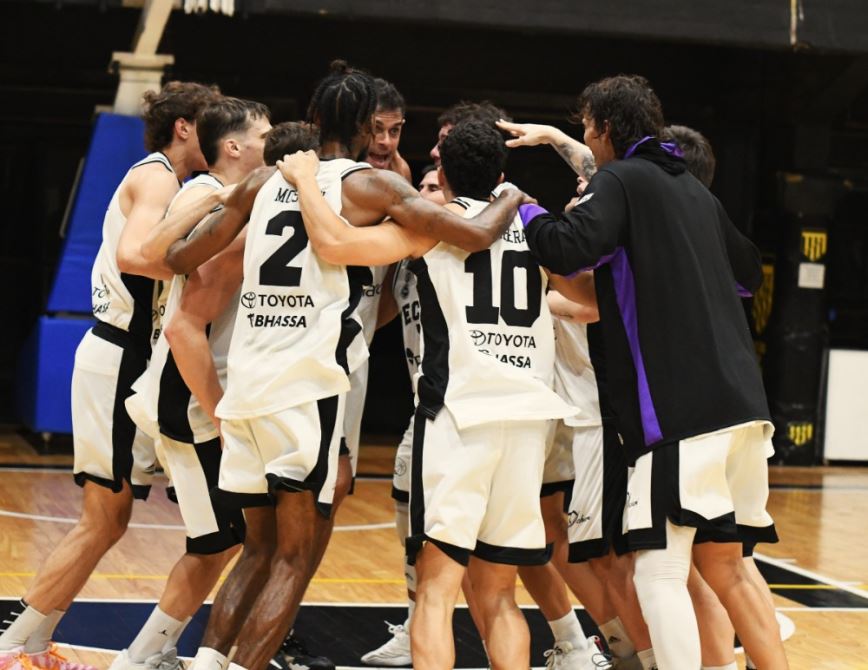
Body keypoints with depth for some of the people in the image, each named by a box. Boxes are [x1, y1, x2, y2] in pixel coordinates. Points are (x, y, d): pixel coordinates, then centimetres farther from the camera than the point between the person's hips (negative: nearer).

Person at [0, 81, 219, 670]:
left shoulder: (158, 177, 20)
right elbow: (133, 254, -28)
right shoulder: (158, 176, -10)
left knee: (108, 521, 11)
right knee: (104, 521, -6)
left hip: (129, 361, 10)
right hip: (121, 361, -10)